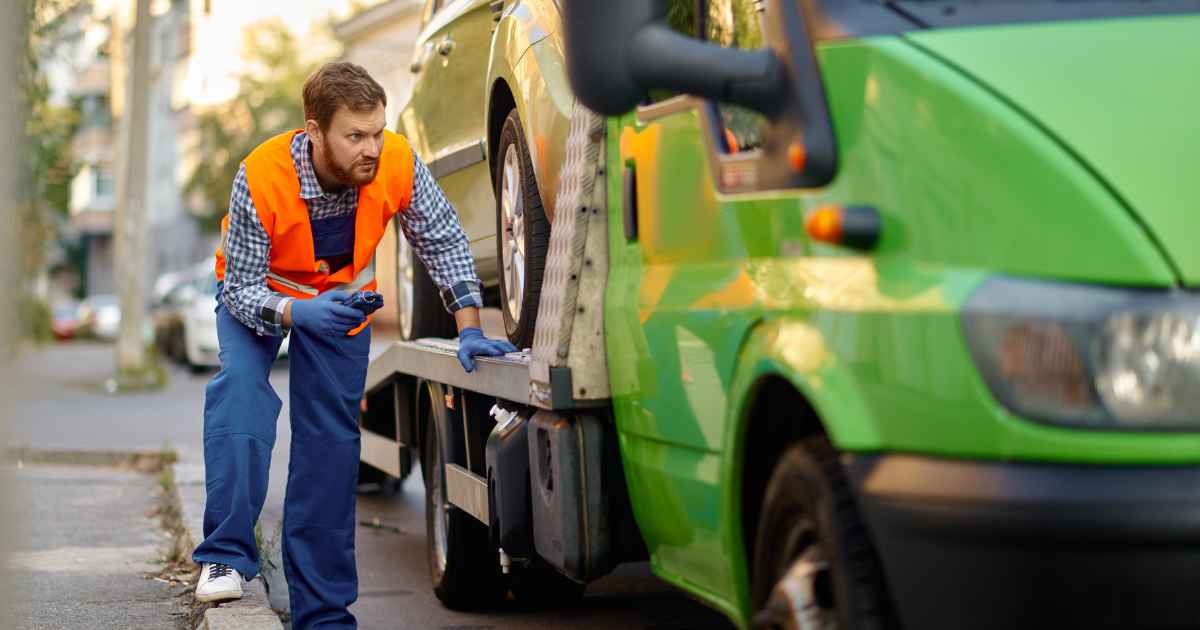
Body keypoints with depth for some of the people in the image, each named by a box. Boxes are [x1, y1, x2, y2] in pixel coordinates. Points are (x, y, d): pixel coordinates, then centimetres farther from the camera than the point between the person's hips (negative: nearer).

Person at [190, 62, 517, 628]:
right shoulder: (260, 179, -36)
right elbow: (241, 289, -28)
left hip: (343, 296, 2)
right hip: (256, 290, -2)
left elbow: (444, 243, -14)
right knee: (239, 384, -30)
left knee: (332, 442, -2)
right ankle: (226, 556, -25)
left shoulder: (397, 164, -29)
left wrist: (470, 332, -22)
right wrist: (295, 313, -48)